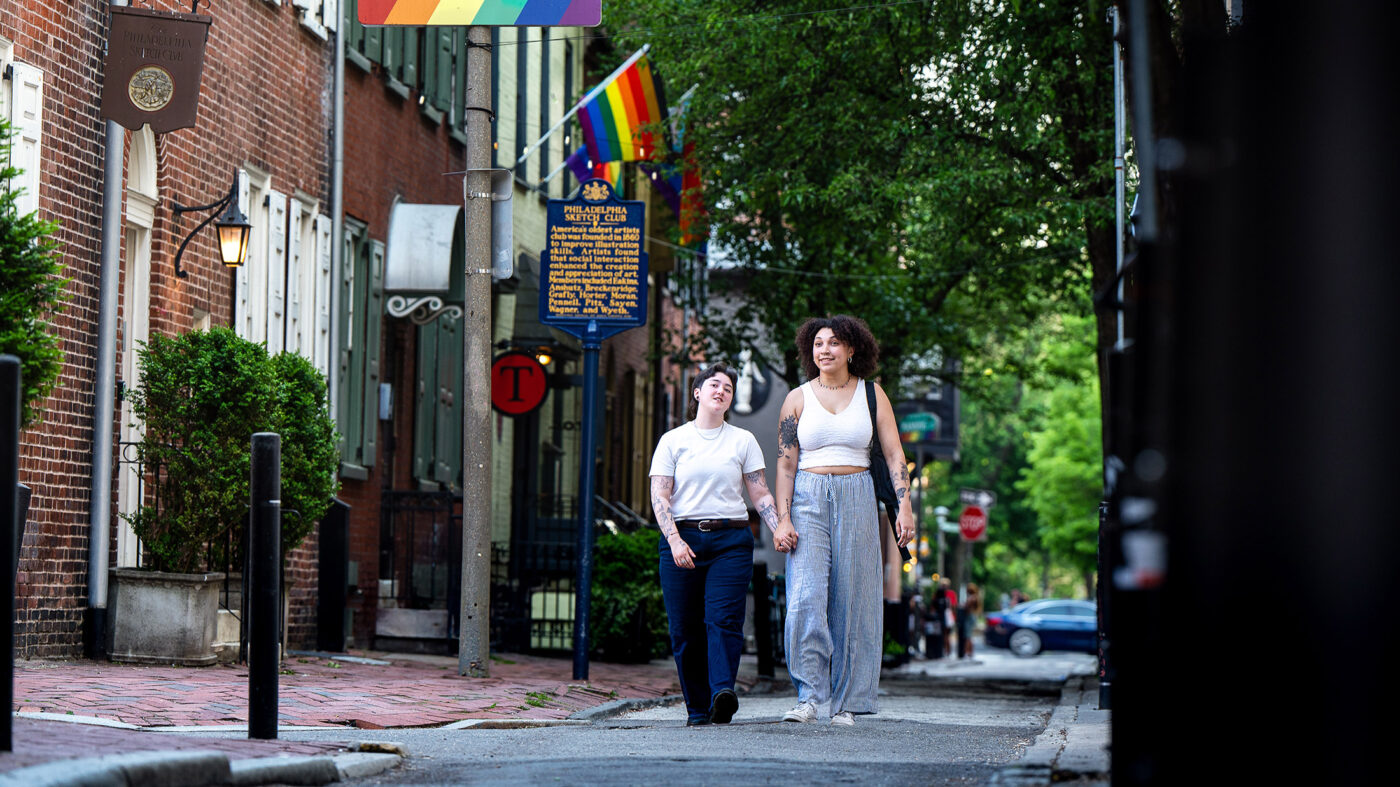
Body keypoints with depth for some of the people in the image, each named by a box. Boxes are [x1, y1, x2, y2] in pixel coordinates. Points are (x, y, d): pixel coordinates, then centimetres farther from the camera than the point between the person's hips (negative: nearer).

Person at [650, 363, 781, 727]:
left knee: (724, 619, -18)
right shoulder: (673, 440, 11)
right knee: (685, 628, -2)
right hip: (682, 540, 0)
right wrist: (675, 540, -12)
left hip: (731, 541, 0)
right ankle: (697, 708, 4)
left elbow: (761, 495, 12)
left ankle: (723, 691, -32)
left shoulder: (743, 440, 14)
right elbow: (659, 496, 3)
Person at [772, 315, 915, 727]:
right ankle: (809, 697, -11)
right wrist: (783, 518, -6)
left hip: (857, 500, 0)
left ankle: (846, 702, 6)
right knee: (805, 599, -14)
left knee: (852, 601, 0)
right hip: (808, 499, 0)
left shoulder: (871, 394, 8)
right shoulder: (798, 398, 6)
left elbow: (894, 453, 3)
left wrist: (904, 506, -8)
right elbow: (785, 464, 4)